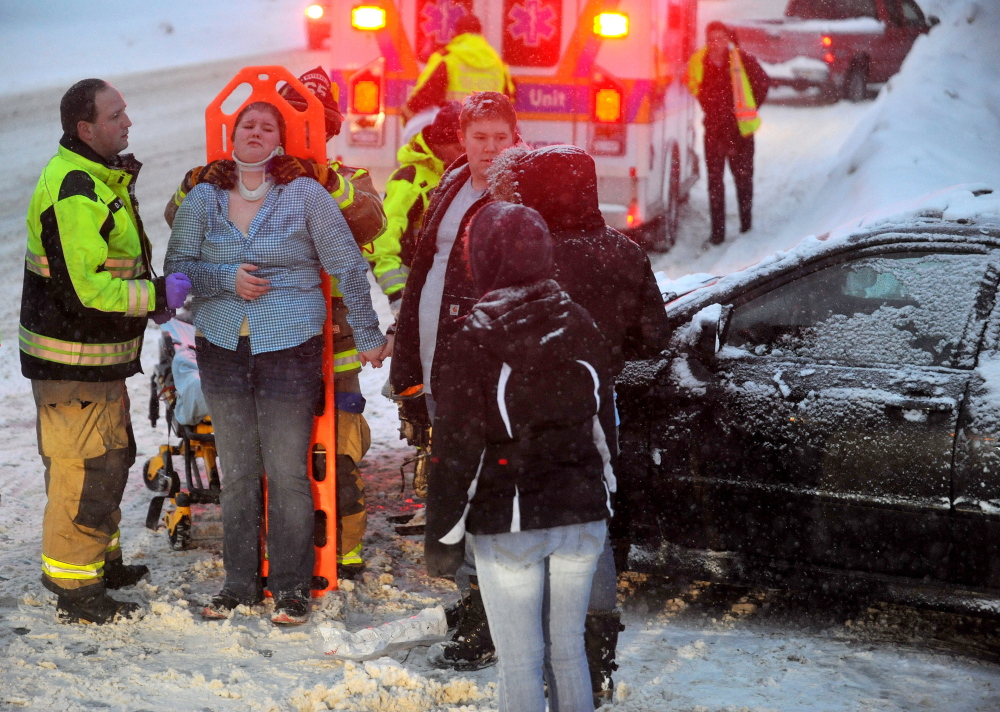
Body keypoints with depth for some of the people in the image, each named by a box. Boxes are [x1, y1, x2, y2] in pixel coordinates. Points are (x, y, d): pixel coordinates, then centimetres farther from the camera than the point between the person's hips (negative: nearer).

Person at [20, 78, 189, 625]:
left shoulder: (105, 179, 13)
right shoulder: (72, 192, -22)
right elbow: (85, 287, -27)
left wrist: (154, 295, 10)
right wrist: (158, 294, -19)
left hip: (101, 356, 11)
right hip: (71, 360, -11)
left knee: (111, 460, 21)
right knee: (85, 471, -4)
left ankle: (102, 560, 37)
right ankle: (74, 590, 7)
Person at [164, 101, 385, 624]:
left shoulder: (305, 195, 0)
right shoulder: (203, 198, 7)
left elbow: (348, 266, 3)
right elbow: (177, 265, 7)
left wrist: (368, 336, 4)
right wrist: (227, 279, -11)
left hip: (291, 349, -3)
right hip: (222, 347, 3)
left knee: (287, 472, -1)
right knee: (236, 472, 8)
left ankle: (292, 586, 12)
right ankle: (240, 582, 21)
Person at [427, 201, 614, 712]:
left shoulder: (476, 338, -13)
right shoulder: (579, 323, 3)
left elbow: (457, 444, -12)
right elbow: (603, 416, 12)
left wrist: (441, 526, -4)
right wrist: (602, 494, 22)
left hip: (508, 524, -5)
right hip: (582, 514, 5)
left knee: (519, 661, 4)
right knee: (567, 650, 16)